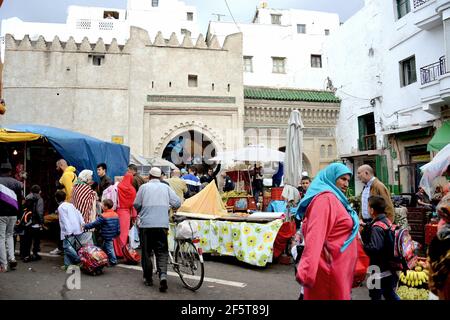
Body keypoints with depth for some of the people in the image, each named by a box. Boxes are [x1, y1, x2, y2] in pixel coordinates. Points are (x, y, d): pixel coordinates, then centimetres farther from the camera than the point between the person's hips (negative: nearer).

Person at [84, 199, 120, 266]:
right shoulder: (116, 215, 3)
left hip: (107, 236, -8)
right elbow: (118, 226, 8)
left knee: (109, 248, 4)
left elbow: (95, 224, -16)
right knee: (105, 248, 20)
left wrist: (85, 226, -7)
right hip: (113, 235, 8)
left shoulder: (103, 216, -19)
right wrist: (117, 232, 20)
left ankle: (113, 261, 12)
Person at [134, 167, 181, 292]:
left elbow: (136, 204, 3)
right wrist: (171, 208, 24)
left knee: (146, 251, 11)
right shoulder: (165, 187, 8)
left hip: (145, 224, -1)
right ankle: (163, 275, -15)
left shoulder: (144, 187, 3)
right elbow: (177, 203, 2)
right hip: (162, 224, 1)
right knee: (162, 251, 5)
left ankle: (148, 278, 19)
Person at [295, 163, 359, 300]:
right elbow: (315, 235, -30)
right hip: (331, 269, -10)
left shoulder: (335, 199, 15)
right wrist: (307, 271, -38)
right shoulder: (326, 198, -17)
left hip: (338, 267, 10)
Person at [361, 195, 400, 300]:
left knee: (375, 296, 5)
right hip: (390, 267, 9)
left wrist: (361, 242, -19)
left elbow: (373, 249, -32)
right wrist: (365, 229, 10)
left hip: (380, 270, -9)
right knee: (389, 294, 21)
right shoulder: (387, 221, 3)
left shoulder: (376, 227, -23)